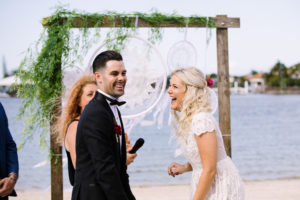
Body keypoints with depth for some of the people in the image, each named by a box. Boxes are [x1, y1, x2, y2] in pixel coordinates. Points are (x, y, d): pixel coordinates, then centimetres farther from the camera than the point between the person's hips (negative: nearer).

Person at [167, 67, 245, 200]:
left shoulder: (201, 119, -22)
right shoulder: (186, 119, 7)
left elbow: (210, 170, -23)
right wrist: (184, 167, 1)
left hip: (222, 189, -9)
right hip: (210, 188, 9)